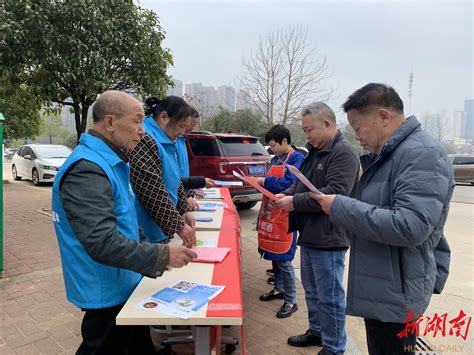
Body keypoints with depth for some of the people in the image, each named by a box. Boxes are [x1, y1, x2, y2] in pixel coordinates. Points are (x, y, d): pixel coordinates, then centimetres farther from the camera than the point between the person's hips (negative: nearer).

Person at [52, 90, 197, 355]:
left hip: (126, 283, 9)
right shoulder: (87, 169, -26)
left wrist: (149, 254, 9)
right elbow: (102, 243, -32)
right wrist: (162, 256, -26)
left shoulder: (110, 160, 6)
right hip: (107, 293, -9)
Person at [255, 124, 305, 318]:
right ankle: (279, 289, 36)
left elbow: (289, 183, -23)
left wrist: (265, 181, -16)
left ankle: (290, 301, 13)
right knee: (273, 255, 18)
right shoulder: (275, 159, 14)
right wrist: (260, 182, 2)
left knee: (283, 260, -1)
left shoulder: (296, 158, -12)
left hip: (285, 217, -8)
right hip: (270, 214, 8)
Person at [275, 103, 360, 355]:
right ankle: (317, 332, 40)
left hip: (328, 238, -9)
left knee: (330, 297, 6)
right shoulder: (314, 151, 13)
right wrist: (286, 195, 1)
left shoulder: (344, 153, -16)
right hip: (309, 234, 9)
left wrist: (295, 202, -21)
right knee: (312, 291, 22)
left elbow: (335, 193, -26)